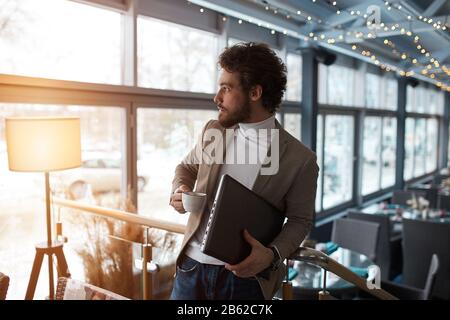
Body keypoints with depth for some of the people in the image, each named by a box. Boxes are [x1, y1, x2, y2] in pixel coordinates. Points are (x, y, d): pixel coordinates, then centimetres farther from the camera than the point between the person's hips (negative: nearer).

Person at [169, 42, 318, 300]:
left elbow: (300, 220, -3)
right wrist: (180, 190, -4)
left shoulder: (300, 159, -11)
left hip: (245, 275, -3)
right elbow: (187, 167, 16)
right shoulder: (213, 131, 1)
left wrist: (272, 254, -19)